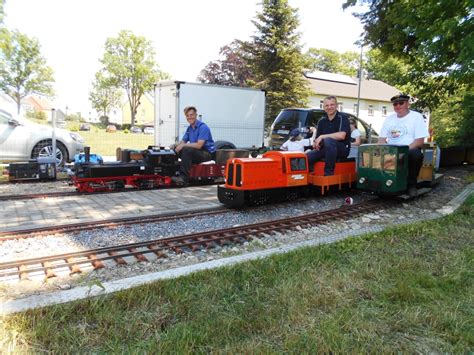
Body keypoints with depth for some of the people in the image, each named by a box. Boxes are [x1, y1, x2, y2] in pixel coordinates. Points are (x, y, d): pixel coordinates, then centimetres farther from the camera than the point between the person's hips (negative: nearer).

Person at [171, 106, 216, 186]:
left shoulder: (203, 127, -16)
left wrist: (183, 145, -22)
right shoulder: (189, 128, 10)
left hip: (207, 153, -8)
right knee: (176, 150, -6)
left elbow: (199, 145, -26)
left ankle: (184, 178, -34)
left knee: (187, 150, -33)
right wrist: (176, 145, -9)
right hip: (196, 152, 8)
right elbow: (183, 141, 13)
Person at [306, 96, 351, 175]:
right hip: (325, 149, 5)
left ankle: (329, 173, -30)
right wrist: (315, 143, -11)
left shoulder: (342, 117, -7)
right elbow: (317, 139, 14)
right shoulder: (322, 121, 11)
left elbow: (341, 135, -23)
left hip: (342, 148, -5)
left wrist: (322, 136, -18)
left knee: (328, 140, -38)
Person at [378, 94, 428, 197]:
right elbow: (382, 139, 12)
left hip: (410, 150, -4)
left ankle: (411, 184, -15)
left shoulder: (416, 117, 0)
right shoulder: (389, 119, 15)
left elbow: (419, 141, -8)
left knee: (415, 154, -37)